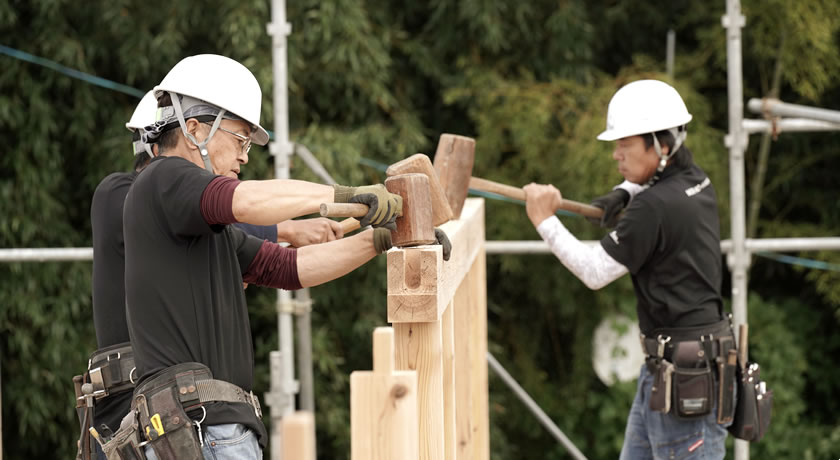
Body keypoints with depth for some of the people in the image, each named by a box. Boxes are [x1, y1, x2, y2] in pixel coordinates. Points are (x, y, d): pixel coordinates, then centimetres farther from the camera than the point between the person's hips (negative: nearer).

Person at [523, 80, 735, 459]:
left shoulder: (655, 207, -20)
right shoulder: (697, 184, 8)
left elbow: (595, 272, -16)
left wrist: (545, 219, -8)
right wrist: (622, 196, 13)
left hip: (685, 377, -10)